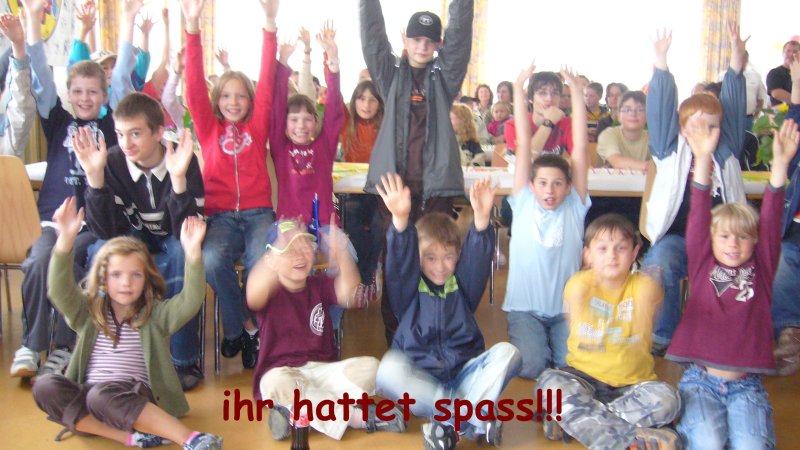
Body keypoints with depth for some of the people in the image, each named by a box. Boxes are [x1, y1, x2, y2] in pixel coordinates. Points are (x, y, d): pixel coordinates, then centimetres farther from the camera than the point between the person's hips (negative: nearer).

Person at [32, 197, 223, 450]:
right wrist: (66, 238, -23)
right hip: (87, 396, 4)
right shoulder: (88, 312, 10)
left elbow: (190, 302, -14)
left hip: (134, 400, -3)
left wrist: (192, 252, -29)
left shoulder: (156, 314, 4)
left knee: (103, 395, -36)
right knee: (45, 387, -25)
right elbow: (60, 289, -7)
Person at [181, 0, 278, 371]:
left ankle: (238, 327, -3)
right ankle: (246, 327, -7)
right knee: (211, 260, -30)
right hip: (221, 214, 0)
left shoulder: (257, 126, 11)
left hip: (258, 212, 0)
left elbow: (267, 83, 1)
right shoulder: (209, 128, 11)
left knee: (260, 263, -29)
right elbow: (195, 88, -1)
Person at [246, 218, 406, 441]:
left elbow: (348, 294, -16)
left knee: (370, 366, -18)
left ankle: (295, 410, -23)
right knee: (278, 382, -38)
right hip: (281, 371, -3)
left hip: (322, 369, 4)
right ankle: (356, 417, -27)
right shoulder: (270, 291, -4)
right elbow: (253, 297, -31)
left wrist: (342, 255, -37)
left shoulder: (320, 285, 7)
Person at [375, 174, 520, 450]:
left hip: (465, 374, 2)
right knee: (389, 367, -34)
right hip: (419, 380, -1)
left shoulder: (462, 285, 9)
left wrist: (481, 218, -30)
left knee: (506, 353, -24)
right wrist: (400, 220, -36)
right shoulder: (408, 287, 4)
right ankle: (474, 418, -33)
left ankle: (450, 420, -33)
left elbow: (478, 257, -10)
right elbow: (399, 259, -15)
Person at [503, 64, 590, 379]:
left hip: (566, 308, 1)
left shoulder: (574, 206, 0)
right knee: (530, 366, -19)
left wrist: (577, 94, -10)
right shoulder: (523, 203, -1)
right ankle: (530, 341, 14)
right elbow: (523, 146, -6)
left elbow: (580, 149, -6)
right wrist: (518, 90, -6)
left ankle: (552, 343, 15)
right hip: (524, 307, -1)